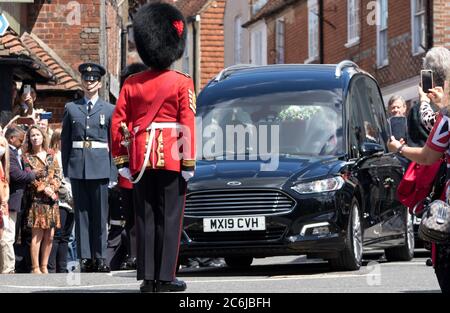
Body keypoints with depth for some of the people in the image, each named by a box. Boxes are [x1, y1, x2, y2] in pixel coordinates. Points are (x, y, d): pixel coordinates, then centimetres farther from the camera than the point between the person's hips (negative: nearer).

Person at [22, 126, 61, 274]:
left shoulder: (51, 155, 13)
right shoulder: (27, 156, 3)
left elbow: (58, 174, 9)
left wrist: (52, 188, -8)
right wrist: (44, 189, -14)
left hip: (52, 199, 4)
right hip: (37, 199, -4)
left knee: (49, 235, 3)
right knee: (37, 235, -7)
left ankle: (44, 266, 10)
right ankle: (35, 268, -5)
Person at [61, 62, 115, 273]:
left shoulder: (109, 110, 8)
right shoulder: (71, 108, 12)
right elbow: (65, 141, 11)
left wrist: (112, 170, -2)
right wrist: (65, 168, 4)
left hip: (100, 166, -1)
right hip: (78, 166, 1)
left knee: (100, 213, -1)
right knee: (81, 212, 1)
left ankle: (100, 257, 4)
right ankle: (85, 257, 3)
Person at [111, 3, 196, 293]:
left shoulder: (132, 83, 8)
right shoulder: (182, 83, -3)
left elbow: (118, 124, 5)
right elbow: (188, 124, -9)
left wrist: (122, 161, 10)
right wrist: (189, 163, -7)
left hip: (141, 158, 3)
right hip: (172, 158, -3)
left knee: (145, 217, 7)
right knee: (169, 218, 1)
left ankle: (147, 277, 6)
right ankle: (165, 277, 0)